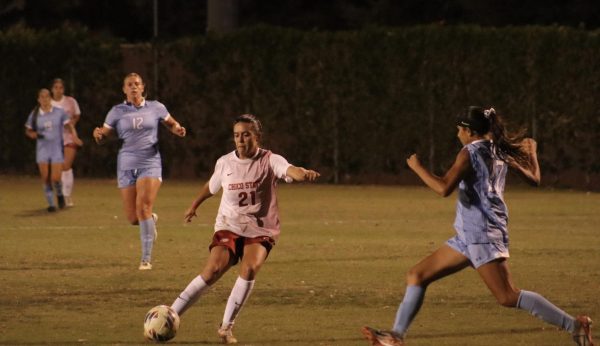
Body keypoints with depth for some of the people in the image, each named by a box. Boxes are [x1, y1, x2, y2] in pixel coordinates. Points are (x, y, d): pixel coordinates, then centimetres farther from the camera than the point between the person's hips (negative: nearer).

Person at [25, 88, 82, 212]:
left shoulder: (59, 112, -1)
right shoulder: (34, 115, 2)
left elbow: (68, 125, -1)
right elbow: (28, 130, 11)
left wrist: (74, 135, -19)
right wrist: (32, 134, -11)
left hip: (57, 149, -1)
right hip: (42, 150, 1)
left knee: (55, 178, -8)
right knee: (45, 178, -4)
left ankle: (59, 194, 25)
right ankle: (51, 203, 11)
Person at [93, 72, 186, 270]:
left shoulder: (155, 108, 4)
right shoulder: (117, 112, 4)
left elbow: (171, 124, 20)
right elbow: (103, 137, 6)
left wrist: (178, 130, -3)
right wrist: (98, 135, -18)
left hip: (150, 164, -2)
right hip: (127, 165, 2)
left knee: (143, 207, -21)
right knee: (133, 219, 0)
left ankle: (146, 258, -16)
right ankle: (152, 220, 39)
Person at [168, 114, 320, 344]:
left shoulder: (269, 161, -9)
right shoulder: (225, 163, 1)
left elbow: (290, 171, -31)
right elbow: (211, 186, 22)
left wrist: (304, 174, -55)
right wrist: (194, 206, 37)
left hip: (261, 231, -1)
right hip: (228, 227, 1)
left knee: (250, 268, -28)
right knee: (213, 271, -20)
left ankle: (226, 327, -16)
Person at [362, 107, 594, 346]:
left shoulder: (471, 153, -12)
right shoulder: (499, 152, 11)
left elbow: (443, 188, -22)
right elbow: (533, 179, 17)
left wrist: (417, 167, -8)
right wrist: (531, 153, 36)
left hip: (482, 234, -10)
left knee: (508, 297, -15)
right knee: (417, 276, 10)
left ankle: (574, 325, -14)